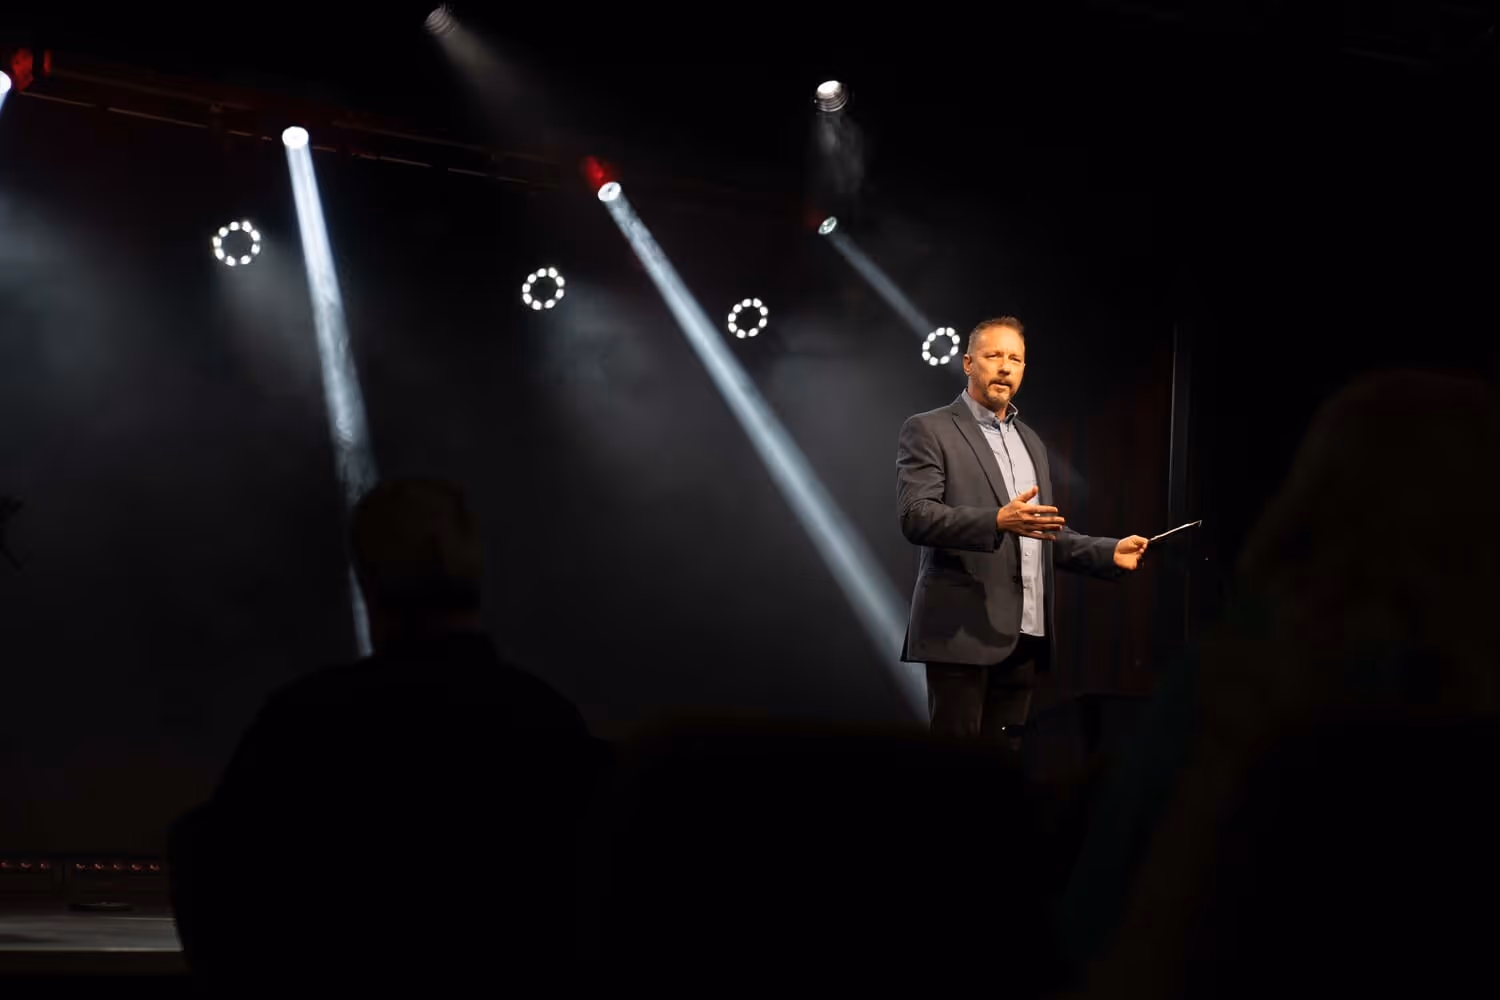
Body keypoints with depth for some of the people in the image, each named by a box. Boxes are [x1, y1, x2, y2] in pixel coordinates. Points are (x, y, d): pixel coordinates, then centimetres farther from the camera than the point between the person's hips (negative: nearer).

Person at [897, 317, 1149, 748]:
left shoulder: (1030, 442, 22)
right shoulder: (929, 430, -1)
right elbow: (915, 517, -14)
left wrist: (1109, 553, 8)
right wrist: (998, 521, -27)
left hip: (1024, 635, 7)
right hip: (963, 632, -6)